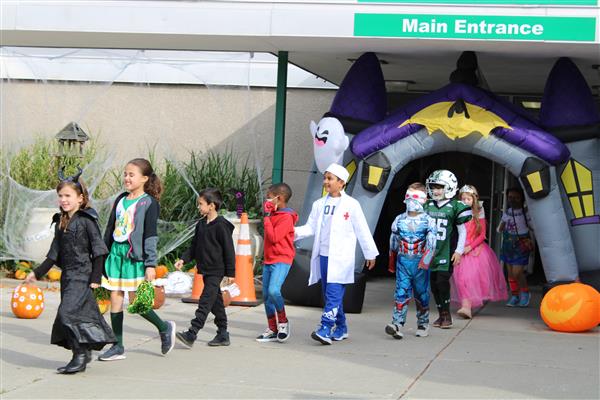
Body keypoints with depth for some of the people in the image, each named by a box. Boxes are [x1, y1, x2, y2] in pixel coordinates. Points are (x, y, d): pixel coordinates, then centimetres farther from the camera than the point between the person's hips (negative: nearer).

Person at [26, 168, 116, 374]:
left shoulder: (87, 220, -9)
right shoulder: (60, 222, 12)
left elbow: (99, 250, -10)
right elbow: (54, 254, 18)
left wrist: (96, 277, -13)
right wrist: (37, 272, 13)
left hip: (83, 274, -7)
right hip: (67, 275, 7)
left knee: (68, 312, -16)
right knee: (80, 314, 9)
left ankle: (80, 355, -11)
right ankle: (84, 353, 18)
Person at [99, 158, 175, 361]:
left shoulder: (149, 203, -6)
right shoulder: (120, 200, 12)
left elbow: (150, 235, -9)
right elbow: (109, 230, 18)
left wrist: (151, 264, -13)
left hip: (135, 256, -6)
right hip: (116, 253, 6)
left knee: (136, 302, -6)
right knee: (115, 299, 4)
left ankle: (164, 328, 18)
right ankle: (118, 347, 10)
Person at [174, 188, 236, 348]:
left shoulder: (221, 225, -14)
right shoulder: (201, 224, 11)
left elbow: (229, 250, -12)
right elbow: (194, 246, 17)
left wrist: (230, 272, -11)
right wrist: (183, 259, 3)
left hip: (216, 271, -9)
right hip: (206, 270, 9)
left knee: (205, 302, -12)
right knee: (215, 302, 13)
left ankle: (191, 334, -19)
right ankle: (223, 335, 20)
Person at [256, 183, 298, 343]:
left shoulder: (286, 217, -12)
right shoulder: (273, 214, 17)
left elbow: (274, 237, -21)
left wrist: (267, 217, -16)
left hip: (281, 260, -10)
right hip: (269, 260, 10)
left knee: (273, 290, -26)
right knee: (266, 295, 8)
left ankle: (283, 322, -6)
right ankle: (272, 330, 16)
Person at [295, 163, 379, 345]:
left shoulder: (351, 205, -2)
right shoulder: (319, 204, 12)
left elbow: (362, 231, 2)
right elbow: (311, 227, 8)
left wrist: (370, 254, 5)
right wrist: (295, 232, -11)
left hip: (341, 257, -6)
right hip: (323, 255, 6)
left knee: (333, 292, -14)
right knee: (329, 294, 10)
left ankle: (326, 328, -22)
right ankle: (341, 329, 21)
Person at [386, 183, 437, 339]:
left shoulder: (428, 221, -3)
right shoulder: (399, 220, 7)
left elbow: (431, 243, -12)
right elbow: (393, 242, 16)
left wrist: (425, 260, -26)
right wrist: (392, 263, 19)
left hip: (420, 263, -2)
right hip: (403, 260, 2)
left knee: (421, 294, 9)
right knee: (401, 292, -8)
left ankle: (423, 324, 24)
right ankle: (397, 324, -15)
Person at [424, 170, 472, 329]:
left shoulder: (454, 207, -3)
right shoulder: (428, 206, 11)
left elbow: (462, 231, 0)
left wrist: (459, 251, -6)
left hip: (446, 253, -5)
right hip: (430, 251, 5)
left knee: (442, 281, -13)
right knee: (433, 283, 5)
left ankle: (446, 315, -3)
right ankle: (441, 315, 15)